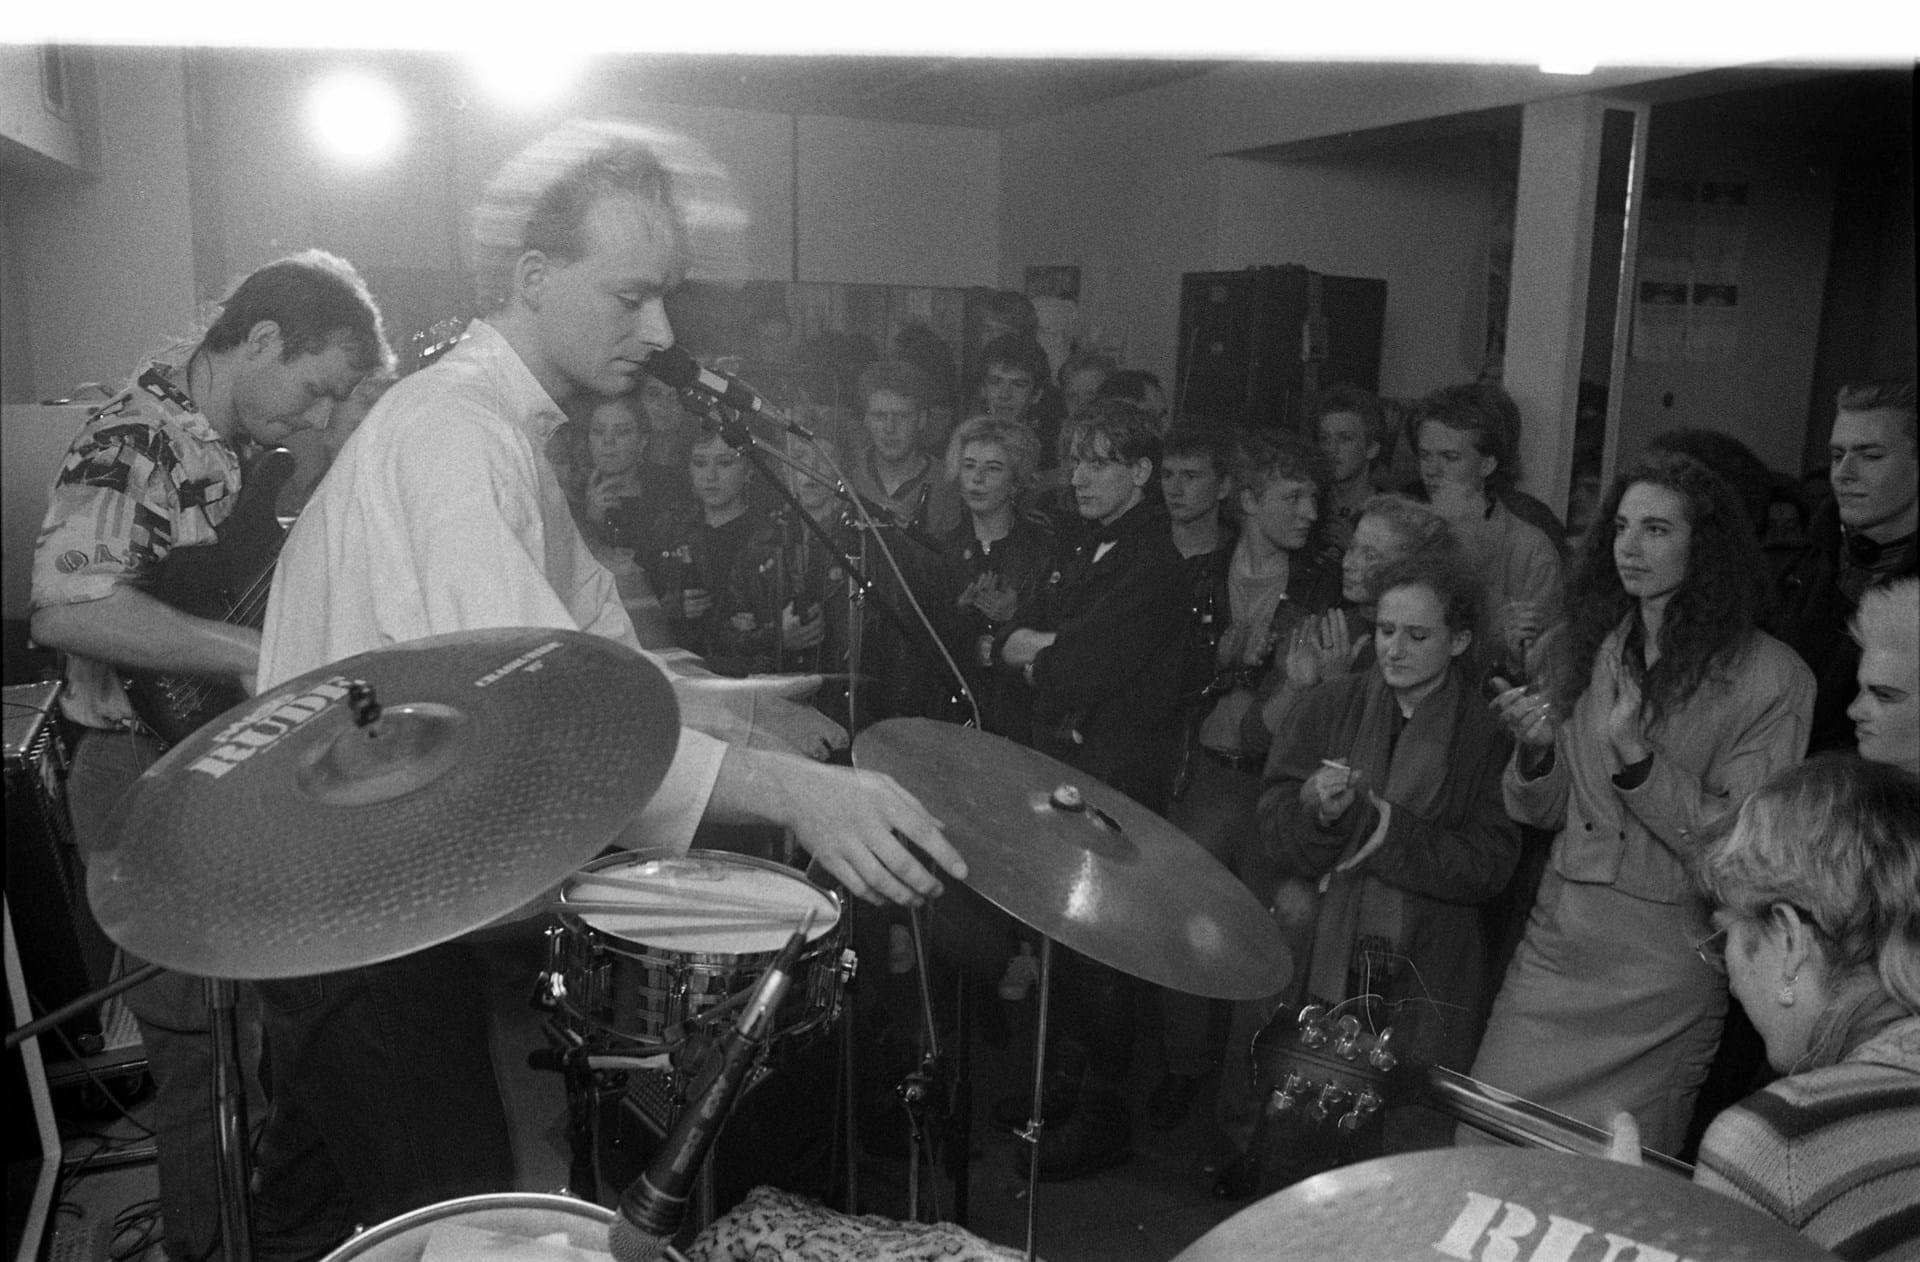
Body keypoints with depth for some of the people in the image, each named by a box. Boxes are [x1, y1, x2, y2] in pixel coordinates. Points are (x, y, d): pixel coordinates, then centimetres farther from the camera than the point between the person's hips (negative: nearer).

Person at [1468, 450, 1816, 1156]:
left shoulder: (1772, 679, -10)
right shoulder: (1575, 651, 3)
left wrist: (1635, 755, -23)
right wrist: (1534, 751, -12)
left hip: (1670, 962, -3)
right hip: (1557, 939, 4)